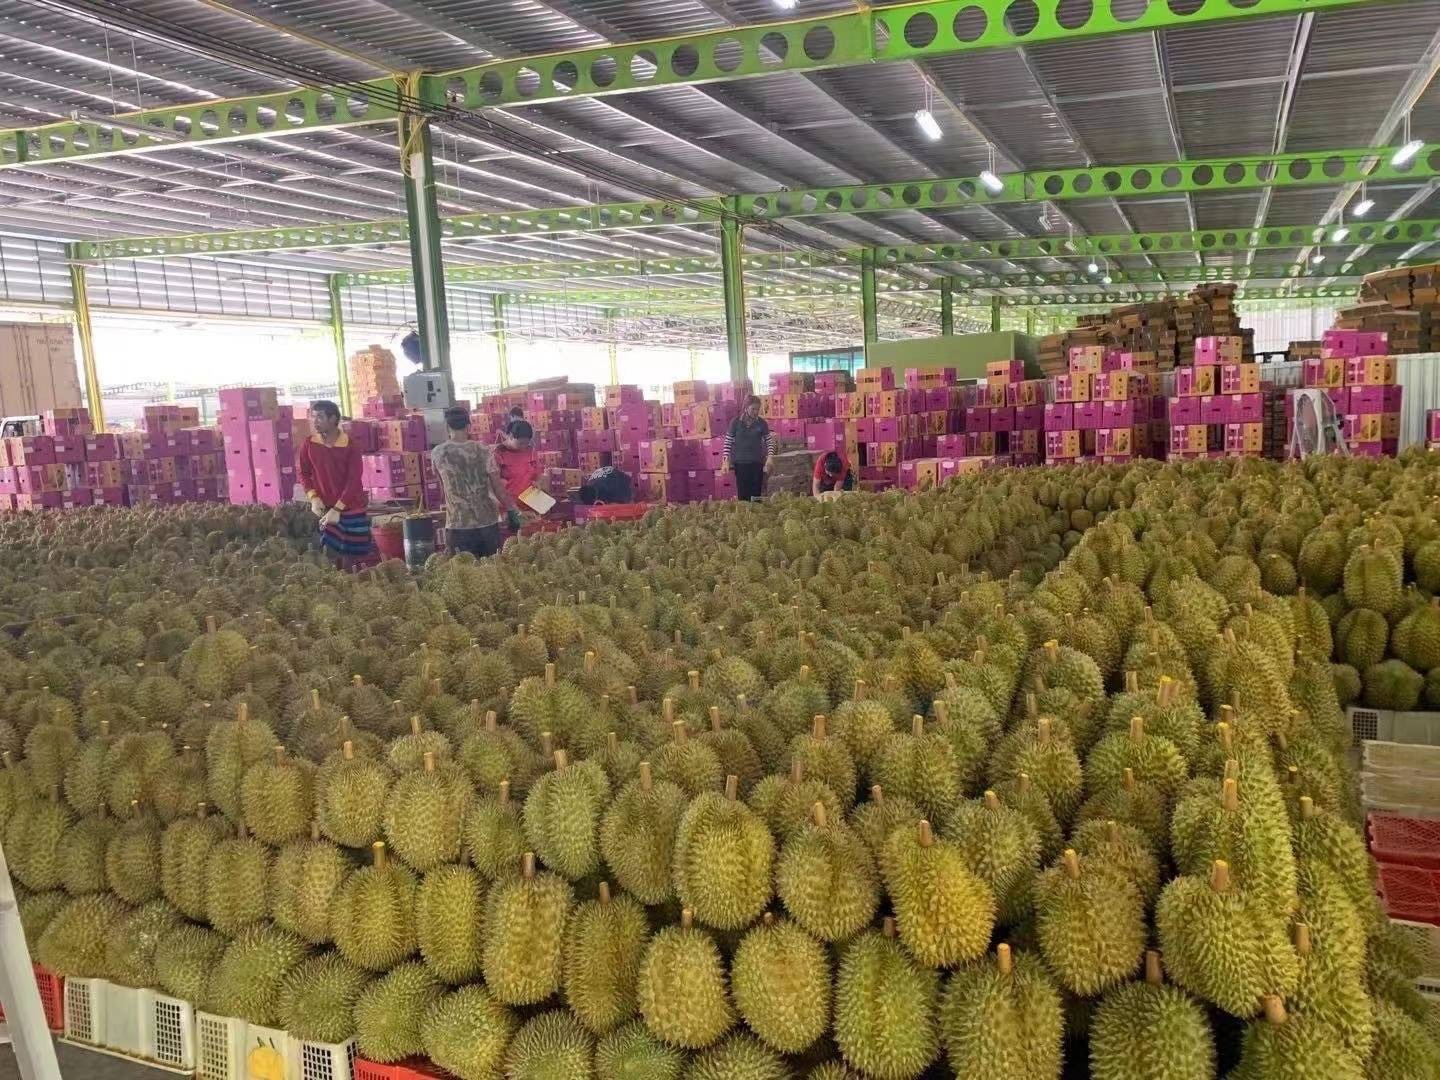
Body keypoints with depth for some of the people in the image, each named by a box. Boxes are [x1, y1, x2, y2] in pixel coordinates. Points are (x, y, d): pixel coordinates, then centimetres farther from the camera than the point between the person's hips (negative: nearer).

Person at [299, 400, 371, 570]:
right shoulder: (308, 445, 0)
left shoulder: (350, 446, -9)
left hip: (352, 510, -2)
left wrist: (338, 509, -18)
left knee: (352, 560, 1)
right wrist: (313, 497, -7)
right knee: (331, 555, 0)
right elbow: (304, 473, 10)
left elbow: (353, 481, -12)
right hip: (326, 509, 2)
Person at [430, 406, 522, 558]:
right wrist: (511, 511, 4)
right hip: (488, 522, 1)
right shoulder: (483, 450, -4)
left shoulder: (437, 454, -2)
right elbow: (497, 486, -6)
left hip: (458, 526, -1)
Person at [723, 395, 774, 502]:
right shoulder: (736, 422, -2)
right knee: (742, 494, 0)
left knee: (756, 493, 1)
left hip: (757, 463, 1)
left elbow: (769, 441, 3)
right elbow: (728, 442, 1)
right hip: (740, 463, -1)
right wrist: (726, 459, -7)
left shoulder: (761, 423, 0)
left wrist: (770, 456, -14)